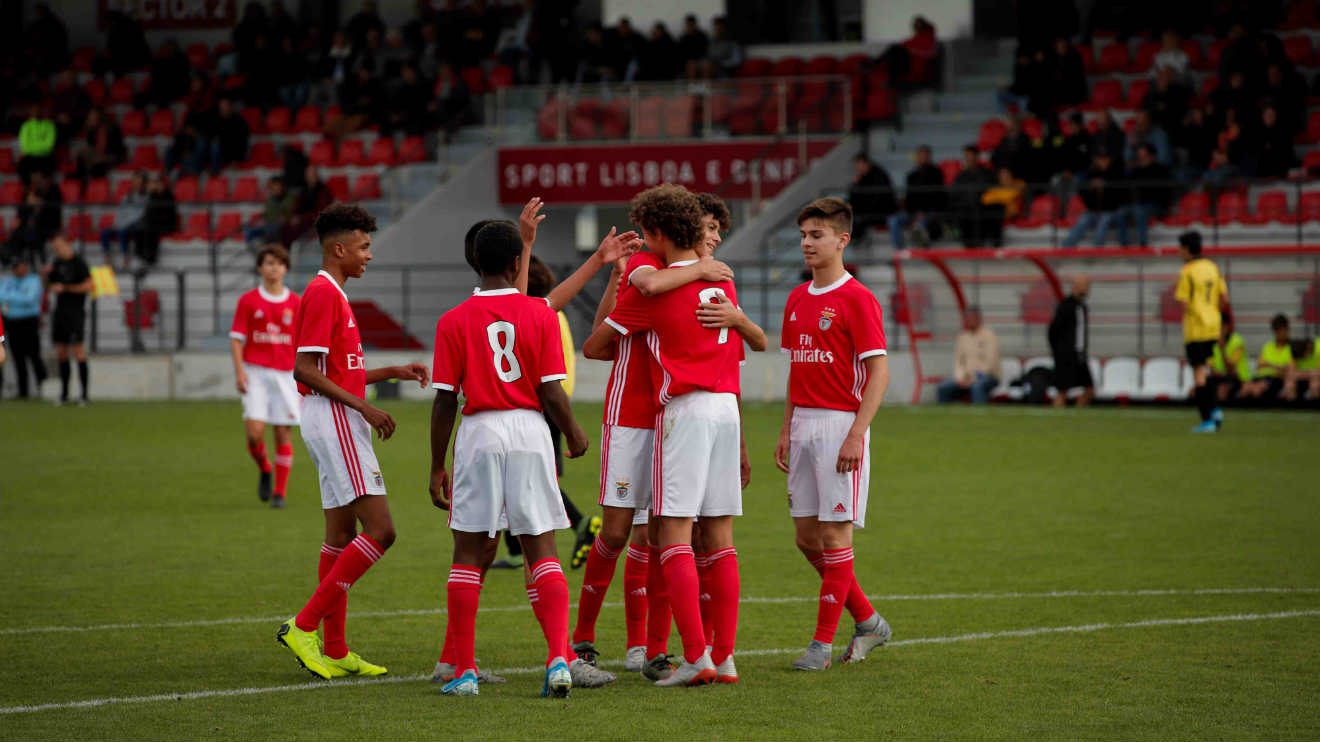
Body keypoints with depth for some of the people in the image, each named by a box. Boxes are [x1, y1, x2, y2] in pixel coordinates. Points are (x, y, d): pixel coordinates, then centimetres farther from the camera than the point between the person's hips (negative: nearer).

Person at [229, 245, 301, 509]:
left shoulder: (295, 303, 5)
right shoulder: (248, 301, 2)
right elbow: (236, 338, 2)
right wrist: (239, 371, -10)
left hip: (285, 375, 1)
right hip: (256, 372, -1)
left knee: (284, 434, -2)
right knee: (254, 431, -14)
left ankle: (279, 493, 7)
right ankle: (264, 470, 17)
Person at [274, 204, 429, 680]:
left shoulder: (332, 294, 19)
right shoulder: (322, 294, -13)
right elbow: (305, 370, -19)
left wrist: (392, 372, 19)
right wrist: (362, 406, -20)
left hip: (340, 423, 11)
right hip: (333, 422, -11)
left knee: (342, 535, 10)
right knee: (380, 531, -14)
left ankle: (335, 651, 11)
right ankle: (304, 626, -14)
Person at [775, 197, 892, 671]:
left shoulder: (857, 299, -10)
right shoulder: (797, 299, 13)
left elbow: (879, 371, -13)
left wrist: (856, 435, -19)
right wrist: (786, 429, 13)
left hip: (840, 425, -8)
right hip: (803, 424, 8)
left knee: (835, 536, -4)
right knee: (807, 538, 8)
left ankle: (823, 642, 1)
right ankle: (867, 621, 22)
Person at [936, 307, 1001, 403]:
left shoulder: (989, 335, -7)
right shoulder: (962, 336, 12)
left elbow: (990, 363, -14)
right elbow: (958, 362, 14)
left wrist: (973, 380, -18)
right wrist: (960, 378, -5)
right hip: (967, 379, 6)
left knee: (977, 387, -40)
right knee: (942, 388, -13)